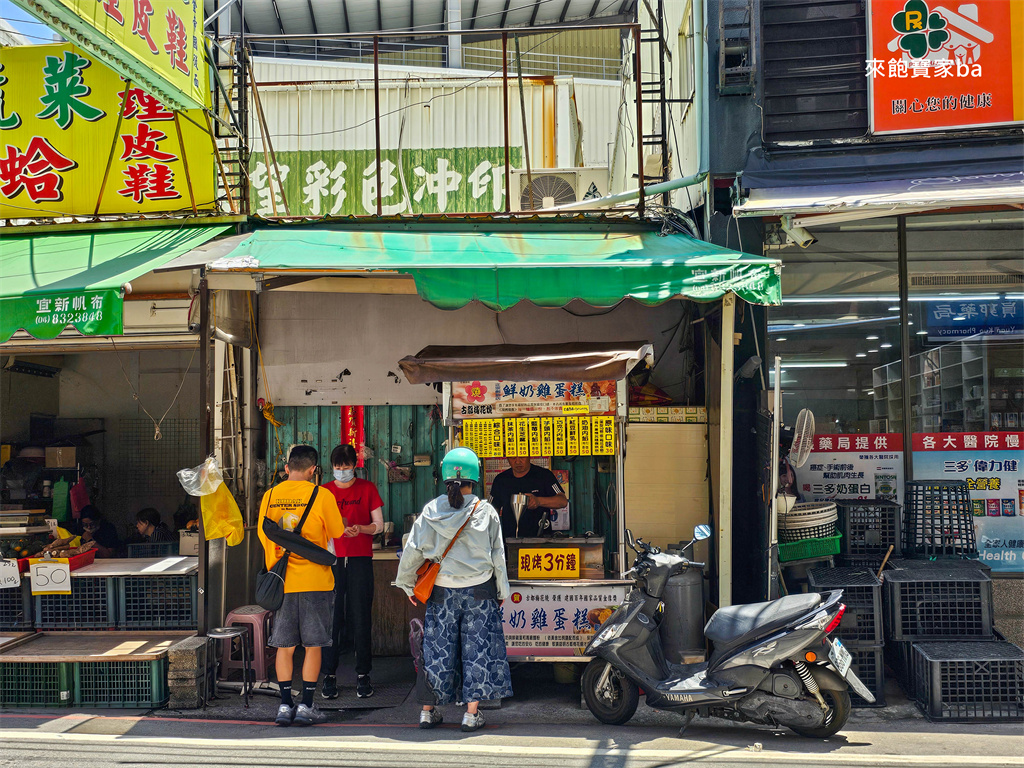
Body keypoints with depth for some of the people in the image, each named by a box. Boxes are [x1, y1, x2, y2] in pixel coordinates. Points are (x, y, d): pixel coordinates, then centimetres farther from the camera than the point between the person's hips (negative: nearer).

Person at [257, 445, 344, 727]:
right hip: (315, 582, -3)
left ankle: (285, 705, 10)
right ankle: (306, 706, 5)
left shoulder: (270, 496, 4)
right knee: (312, 645, 5)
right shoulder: (321, 496, -7)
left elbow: (264, 535, 11)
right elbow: (336, 532, 2)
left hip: (281, 581, 3)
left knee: (284, 646, 10)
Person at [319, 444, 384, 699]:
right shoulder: (324, 491, 10)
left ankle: (363, 676, 6)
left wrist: (360, 529, -13)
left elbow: (379, 525, 6)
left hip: (360, 560, -1)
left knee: (360, 618, -1)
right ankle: (329, 675, 4)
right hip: (332, 560, 1)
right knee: (332, 617, -2)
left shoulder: (367, 489, 6)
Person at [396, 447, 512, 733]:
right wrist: (502, 591, 11)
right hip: (479, 591, -2)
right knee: (478, 649, 4)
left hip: (442, 592, 2)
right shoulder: (485, 511, -5)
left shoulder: (431, 511, -2)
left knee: (437, 649, 10)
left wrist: (408, 585, 14)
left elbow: (412, 551, 1)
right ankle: (471, 713, 3)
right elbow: (498, 556, 0)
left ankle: (428, 710, 16)